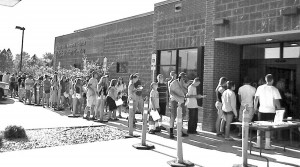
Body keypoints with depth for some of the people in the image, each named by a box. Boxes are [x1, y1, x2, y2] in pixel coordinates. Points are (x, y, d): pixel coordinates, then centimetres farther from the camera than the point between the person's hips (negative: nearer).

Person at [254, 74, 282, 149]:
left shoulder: (260, 88, 1)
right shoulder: (274, 89, -7)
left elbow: (256, 99, 3)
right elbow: (277, 102, -9)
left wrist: (255, 108, 13)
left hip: (261, 110, 2)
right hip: (270, 111, -2)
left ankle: (258, 143, 13)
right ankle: (267, 145, 8)